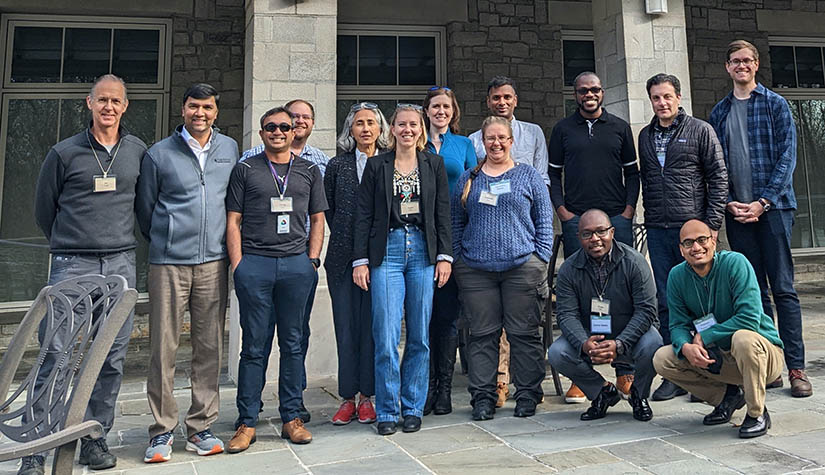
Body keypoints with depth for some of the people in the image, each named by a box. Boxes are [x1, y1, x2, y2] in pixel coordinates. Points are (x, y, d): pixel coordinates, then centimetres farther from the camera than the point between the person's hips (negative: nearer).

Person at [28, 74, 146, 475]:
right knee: (55, 354, -4)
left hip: (121, 265, 2)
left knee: (113, 357, 4)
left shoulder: (138, 151, 10)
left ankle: (96, 438, 18)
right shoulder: (64, 153, 4)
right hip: (71, 265, -2)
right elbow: (44, 212, 12)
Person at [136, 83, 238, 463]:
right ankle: (162, 430, 11)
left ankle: (201, 427, 16)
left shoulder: (229, 149, 11)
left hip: (213, 262, 2)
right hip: (168, 263, -2)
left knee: (210, 347, 5)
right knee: (163, 347, -1)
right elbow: (145, 207, 12)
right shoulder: (159, 154, 3)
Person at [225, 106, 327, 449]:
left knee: (293, 343, 7)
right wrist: (237, 266, -4)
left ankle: (292, 417, 17)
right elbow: (233, 221, 5)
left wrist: (312, 260, 4)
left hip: (297, 264, 2)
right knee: (255, 345, 2)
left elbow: (317, 219, 15)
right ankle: (247, 422, 12)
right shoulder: (245, 170, 9)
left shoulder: (309, 171, 14)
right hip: (254, 264, -1)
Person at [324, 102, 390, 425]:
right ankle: (348, 398, 13)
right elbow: (328, 209, 13)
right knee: (346, 328, 3)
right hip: (343, 257, 1)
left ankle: (366, 396, 14)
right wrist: (346, 239, 8)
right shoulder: (337, 165, 9)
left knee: (371, 326, 3)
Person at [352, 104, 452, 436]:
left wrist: (444, 256, -1)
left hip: (423, 252, 2)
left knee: (419, 336, 5)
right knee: (386, 337, -5)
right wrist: (360, 260, -2)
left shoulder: (434, 164, 10)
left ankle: (413, 408, 18)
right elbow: (363, 215, 4)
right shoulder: (376, 165, 7)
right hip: (387, 251, -1)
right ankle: (386, 412, 9)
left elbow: (443, 212, 8)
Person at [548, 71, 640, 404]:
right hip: (576, 221, -1)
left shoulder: (620, 127, 14)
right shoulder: (563, 129, 12)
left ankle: (626, 372, 7)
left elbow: (632, 171, 15)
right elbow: (553, 174, 11)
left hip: (617, 218, 1)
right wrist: (563, 211, -2)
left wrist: (629, 209, 1)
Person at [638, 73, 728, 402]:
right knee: (666, 302, 4)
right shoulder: (645, 136, 15)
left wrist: (712, 224, -8)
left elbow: (718, 177, -1)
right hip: (657, 230, 4)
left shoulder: (700, 131, 2)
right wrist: (650, 216, 11)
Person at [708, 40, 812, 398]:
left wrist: (763, 202, -12)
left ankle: (796, 368, 3)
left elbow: (787, 156, -3)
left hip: (772, 207, -3)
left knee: (783, 288, -3)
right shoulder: (718, 112, 13)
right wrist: (729, 203, -4)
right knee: (753, 291, 6)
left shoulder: (775, 105, 5)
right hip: (736, 211, 3)